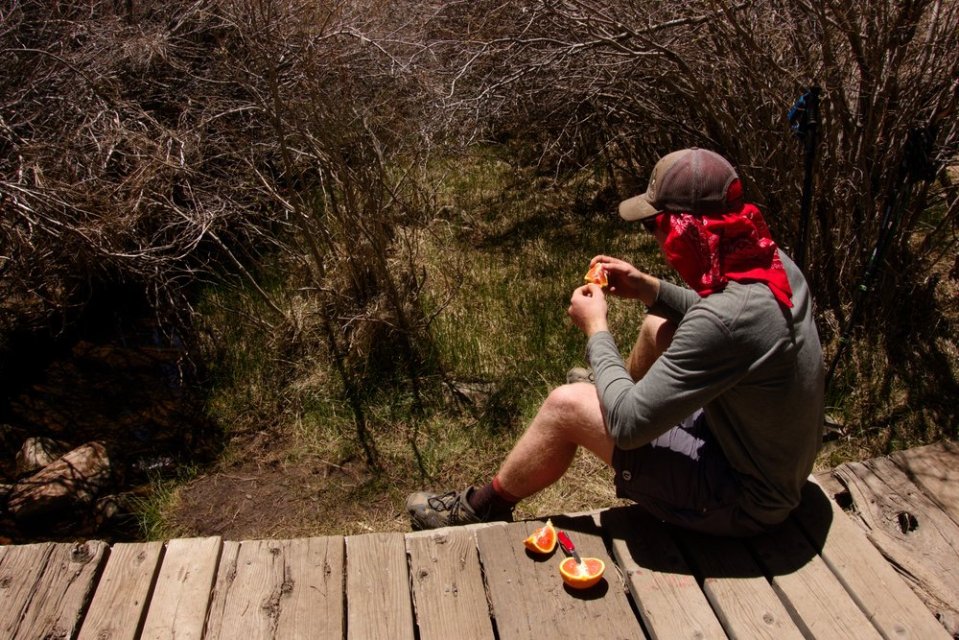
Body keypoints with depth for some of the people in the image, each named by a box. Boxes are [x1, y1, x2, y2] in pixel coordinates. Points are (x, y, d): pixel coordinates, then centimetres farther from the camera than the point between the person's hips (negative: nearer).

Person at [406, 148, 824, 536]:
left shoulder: (725, 320, -37)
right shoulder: (774, 262, -9)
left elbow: (628, 424, -29)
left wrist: (596, 330, -16)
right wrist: (650, 289, 0)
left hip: (744, 501, -8)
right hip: (783, 461, 8)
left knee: (566, 405, -10)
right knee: (658, 326, 16)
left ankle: (484, 509, 16)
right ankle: (607, 385, 50)